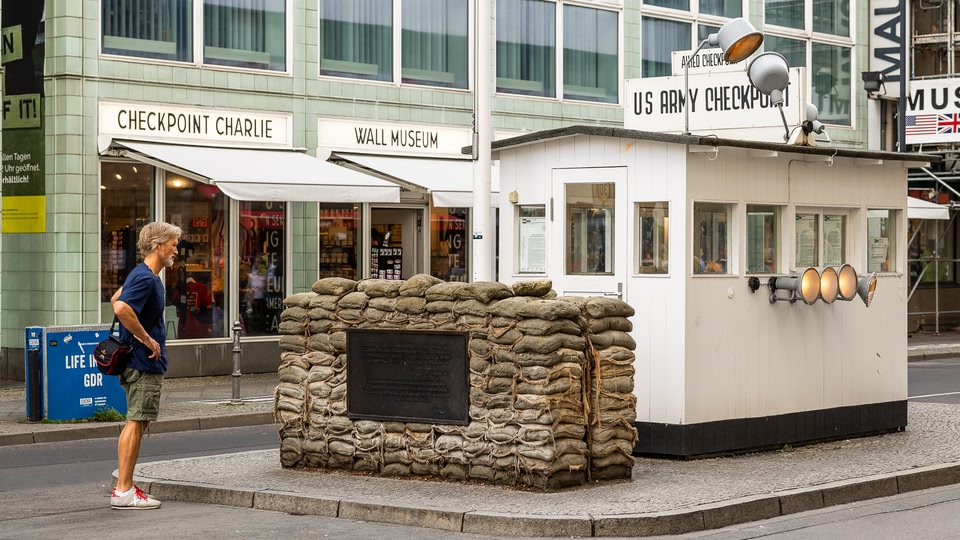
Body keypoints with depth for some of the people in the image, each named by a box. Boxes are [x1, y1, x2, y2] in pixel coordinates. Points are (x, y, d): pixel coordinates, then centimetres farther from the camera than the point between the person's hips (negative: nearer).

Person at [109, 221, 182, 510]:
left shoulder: (144, 275, 14)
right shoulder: (145, 278, -17)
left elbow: (116, 299, 29)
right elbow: (121, 308, -32)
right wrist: (148, 340, -23)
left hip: (141, 362, 10)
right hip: (145, 363, -10)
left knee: (136, 423, 12)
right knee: (135, 423, -7)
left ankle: (125, 485, 15)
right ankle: (123, 492, -6)